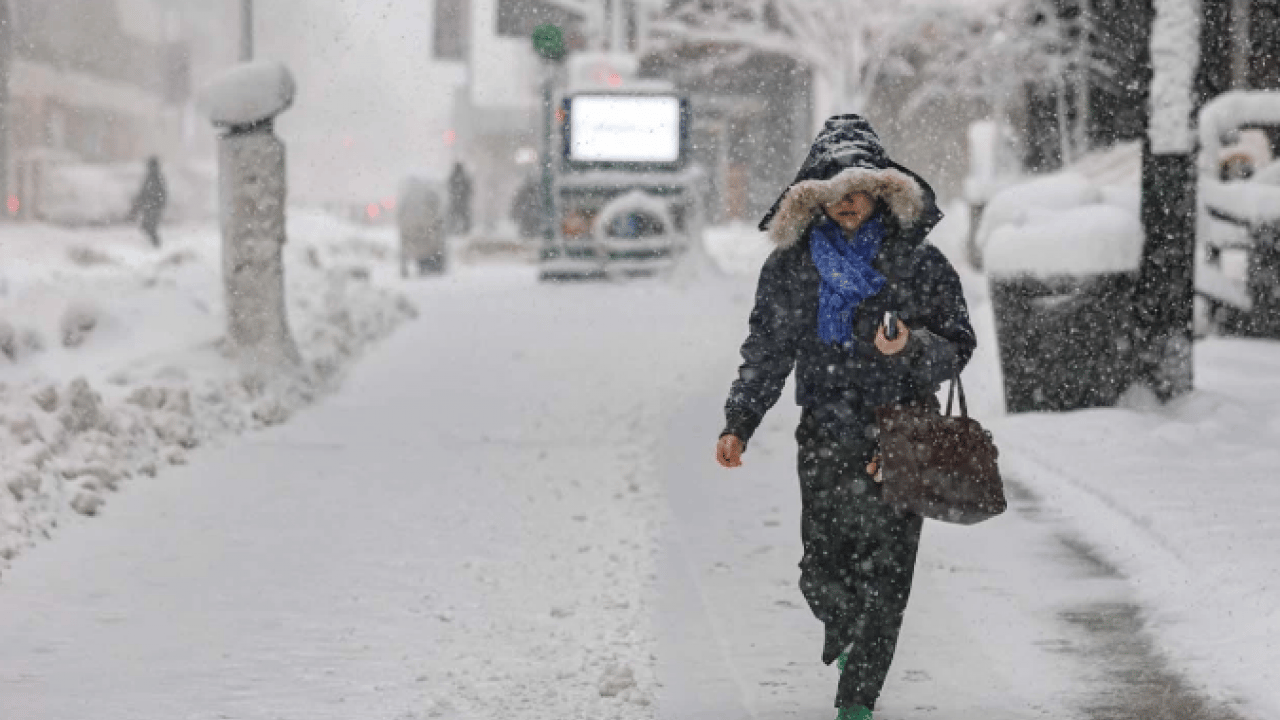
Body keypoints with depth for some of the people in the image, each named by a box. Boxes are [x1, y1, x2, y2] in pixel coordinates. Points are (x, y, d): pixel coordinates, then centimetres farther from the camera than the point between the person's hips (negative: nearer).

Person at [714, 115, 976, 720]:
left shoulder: (918, 263, 0)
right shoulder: (791, 266, 5)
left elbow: (958, 345, 3)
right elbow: (766, 353, 12)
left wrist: (913, 346, -18)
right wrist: (738, 425, 4)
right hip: (825, 438, 1)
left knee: (884, 575, -4)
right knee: (823, 573, 2)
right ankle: (846, 633, 38)